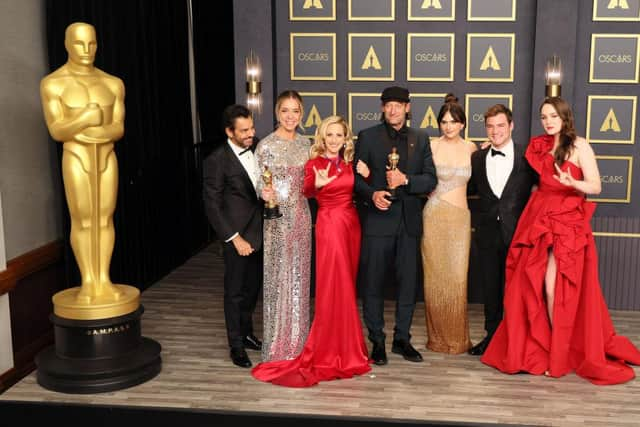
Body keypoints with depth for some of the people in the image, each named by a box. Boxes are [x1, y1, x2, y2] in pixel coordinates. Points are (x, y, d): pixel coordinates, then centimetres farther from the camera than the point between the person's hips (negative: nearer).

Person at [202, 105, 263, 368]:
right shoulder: (217, 161, -14)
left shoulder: (256, 152, 3)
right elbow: (212, 206, -14)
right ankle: (236, 345, 22)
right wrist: (235, 238, -16)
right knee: (235, 292, 8)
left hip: (259, 234, 6)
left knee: (253, 288, 18)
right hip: (237, 236, -6)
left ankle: (246, 333, 38)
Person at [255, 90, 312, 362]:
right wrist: (265, 193, -29)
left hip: (302, 216, 5)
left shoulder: (305, 143, 6)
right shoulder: (266, 146, -11)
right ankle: (279, 344, 16)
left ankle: (298, 338, 28)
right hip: (278, 217, -5)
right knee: (279, 278, 3)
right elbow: (259, 184, -9)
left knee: (299, 276, 13)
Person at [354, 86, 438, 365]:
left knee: (408, 283, 9)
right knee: (373, 283, 4)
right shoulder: (367, 137, 2)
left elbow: (431, 180, 2)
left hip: (409, 221, 2)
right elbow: (356, 176, 0)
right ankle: (377, 341, 17)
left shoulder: (420, 139, 8)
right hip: (378, 219, -2)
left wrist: (405, 180, -14)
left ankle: (402, 339, 23)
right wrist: (372, 194, -17)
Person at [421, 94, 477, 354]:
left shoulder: (471, 148, 8)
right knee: (435, 277, 2)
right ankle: (438, 337, 16)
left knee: (458, 278, 0)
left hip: (461, 218, 2)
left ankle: (457, 337, 14)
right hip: (434, 216, -2)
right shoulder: (430, 146, -2)